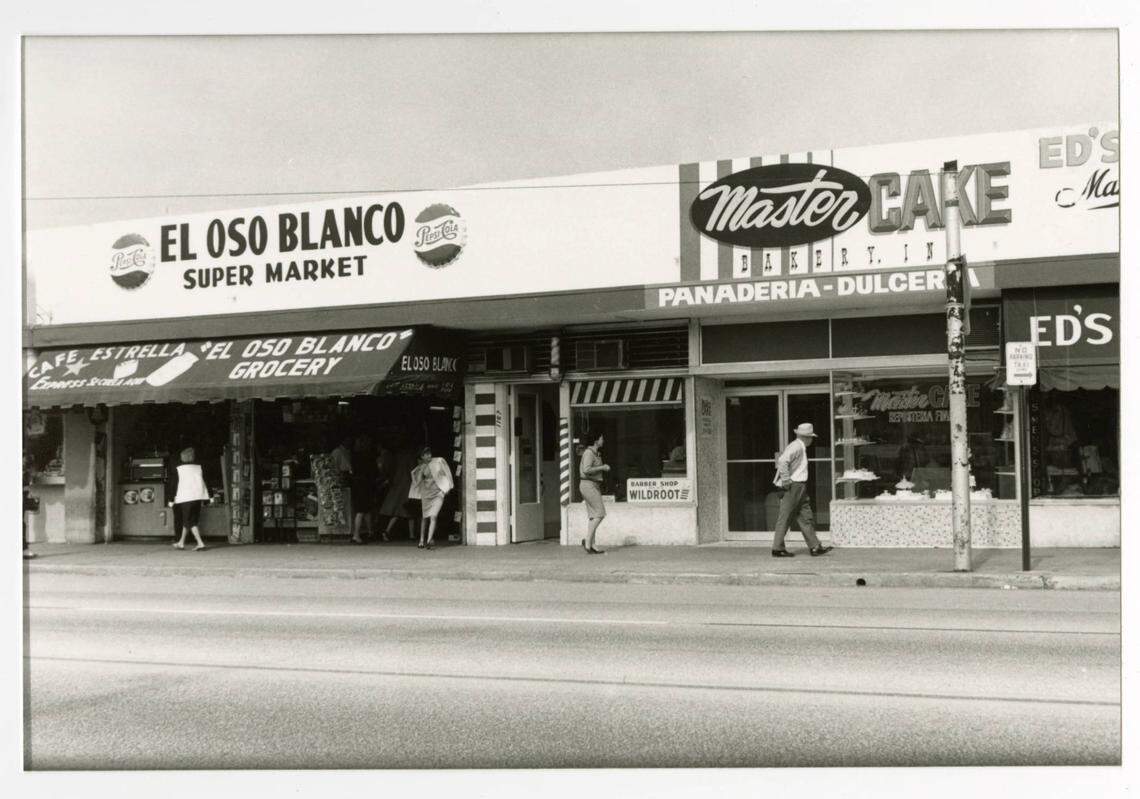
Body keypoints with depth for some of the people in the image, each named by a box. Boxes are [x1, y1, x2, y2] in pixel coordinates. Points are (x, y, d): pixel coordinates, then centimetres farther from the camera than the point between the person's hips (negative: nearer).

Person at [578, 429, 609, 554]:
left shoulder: (595, 453, 17)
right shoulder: (589, 452, -13)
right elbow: (586, 470, -25)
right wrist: (602, 467, -16)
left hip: (594, 486, 10)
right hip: (589, 486, -10)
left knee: (595, 517, 5)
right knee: (600, 513, -12)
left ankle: (590, 546, 2)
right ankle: (587, 540, -11)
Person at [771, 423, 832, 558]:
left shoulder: (800, 447, 18)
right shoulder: (796, 447, -14)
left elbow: (779, 460, 26)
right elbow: (782, 461, -28)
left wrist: (785, 480, 23)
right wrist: (786, 481, -24)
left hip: (800, 488, 10)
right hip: (793, 486, -10)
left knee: (807, 517, 9)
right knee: (785, 518, -5)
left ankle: (815, 547, 11)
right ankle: (777, 549, -1)